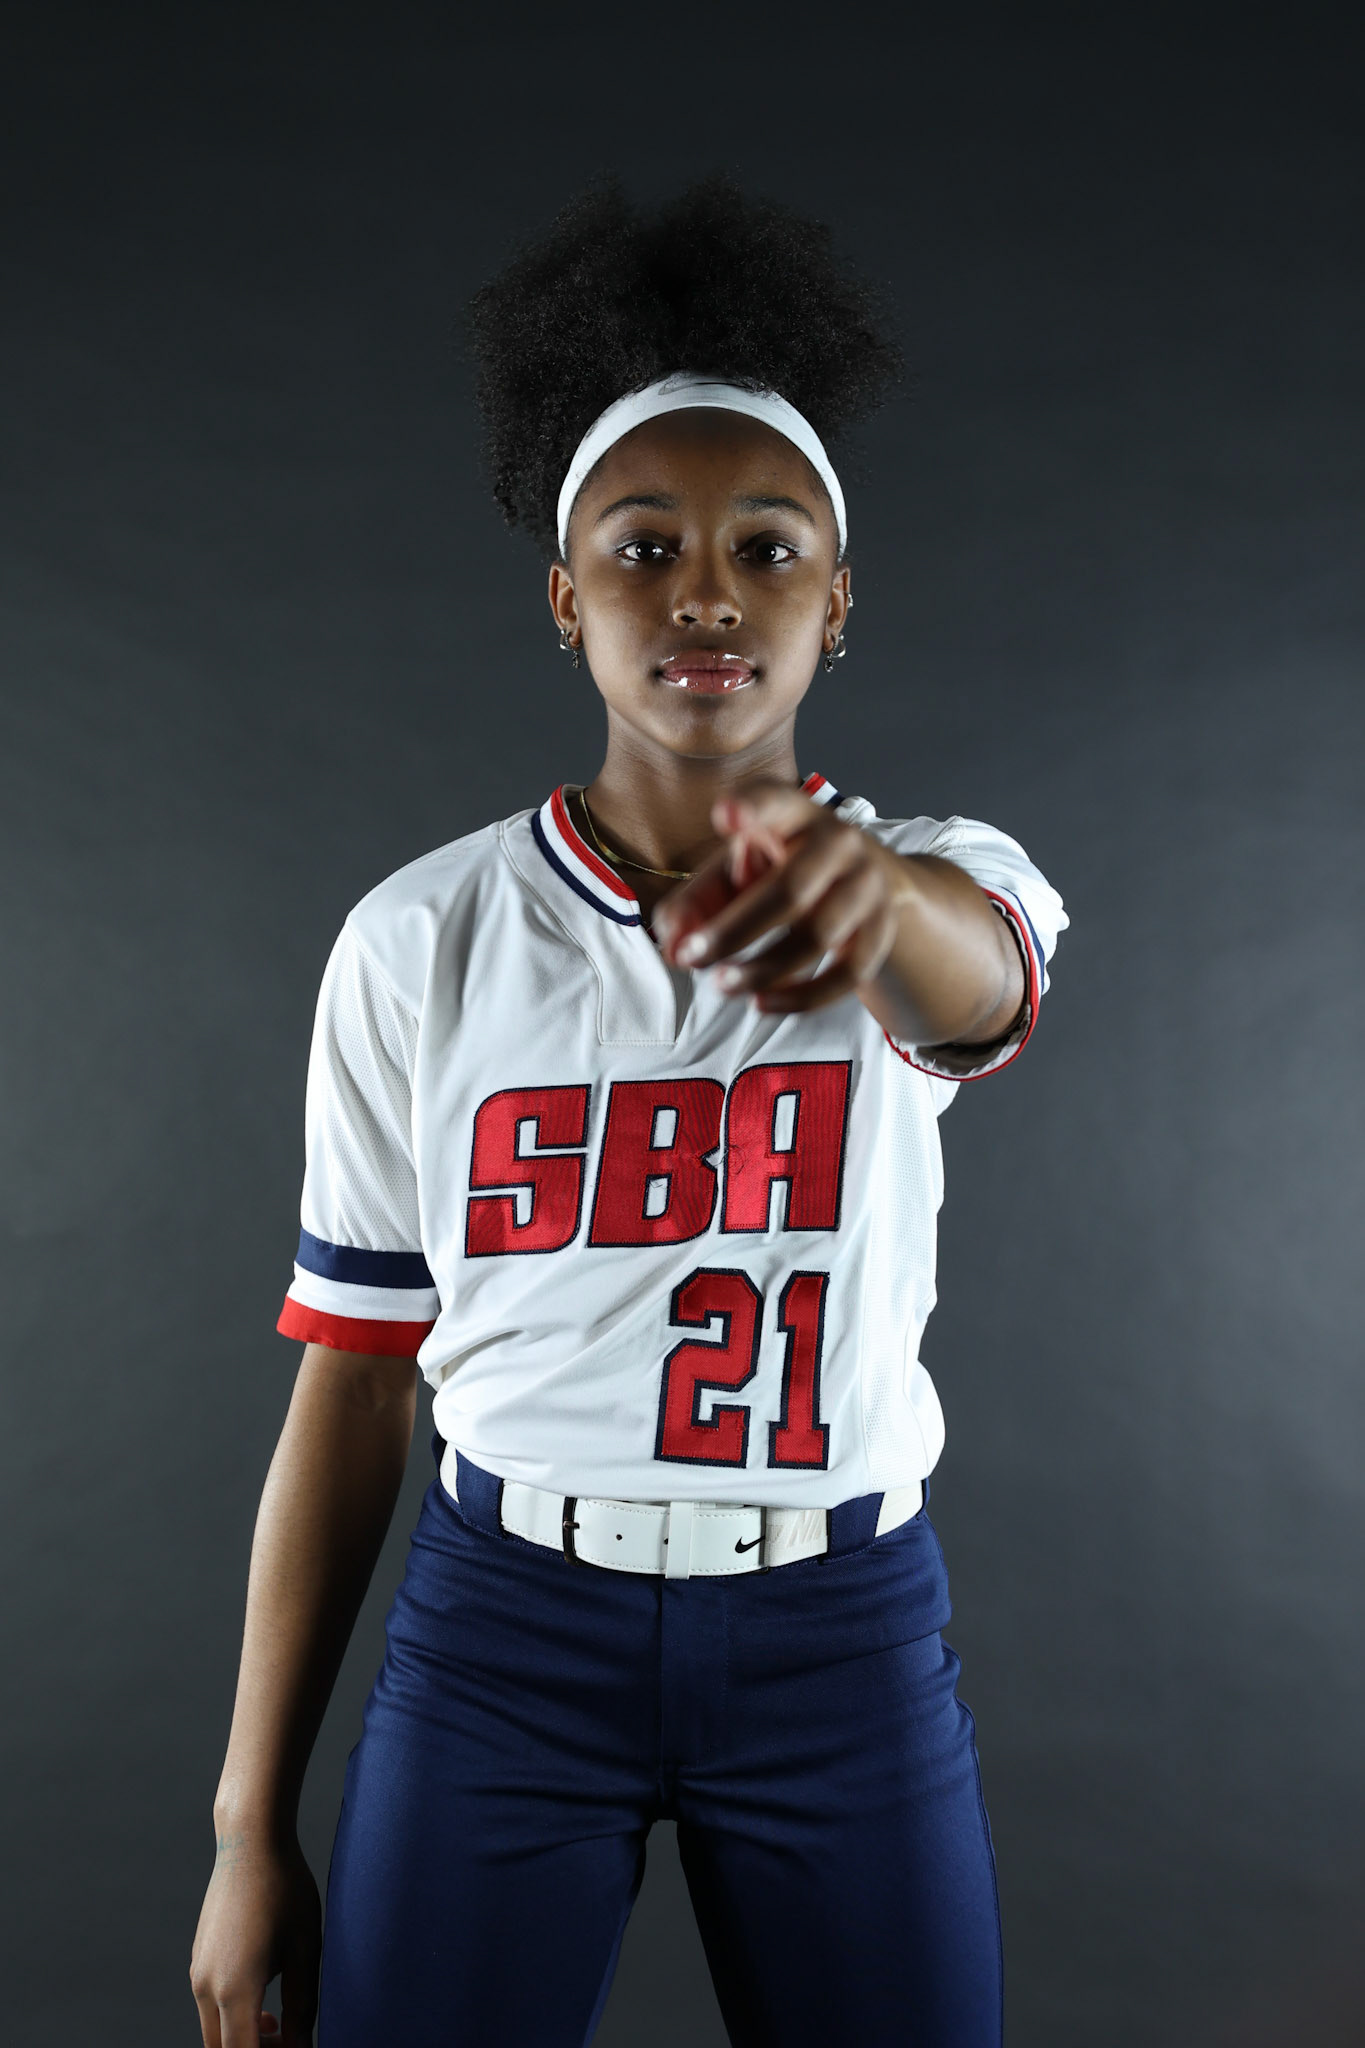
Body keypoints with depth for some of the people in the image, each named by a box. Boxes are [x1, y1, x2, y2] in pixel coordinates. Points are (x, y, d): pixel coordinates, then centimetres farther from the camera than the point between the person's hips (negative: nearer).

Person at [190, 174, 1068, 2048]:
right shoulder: (420, 943, -4)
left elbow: (976, 979, -29)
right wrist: (250, 1829, 0)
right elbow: (353, 1386, -1)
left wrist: (869, 892, -54)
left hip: (845, 1632, 1)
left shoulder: (945, 884, -3)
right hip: (504, 1621, 0)